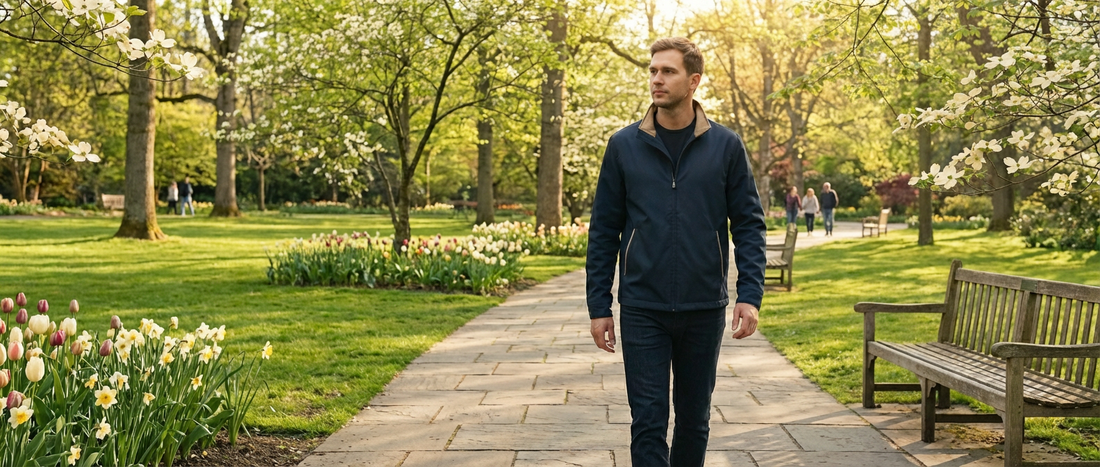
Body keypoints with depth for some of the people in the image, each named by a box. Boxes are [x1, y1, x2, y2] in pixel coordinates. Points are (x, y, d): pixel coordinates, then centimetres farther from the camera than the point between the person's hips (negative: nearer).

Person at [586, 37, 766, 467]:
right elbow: (603, 230, 4)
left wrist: (750, 295, -10)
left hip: (704, 309, 1)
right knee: (648, 422, -2)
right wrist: (598, 306, 0)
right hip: (642, 310, 0)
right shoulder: (624, 146, 2)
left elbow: (749, 224, 2)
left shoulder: (725, 146, 1)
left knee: (694, 421, 13)